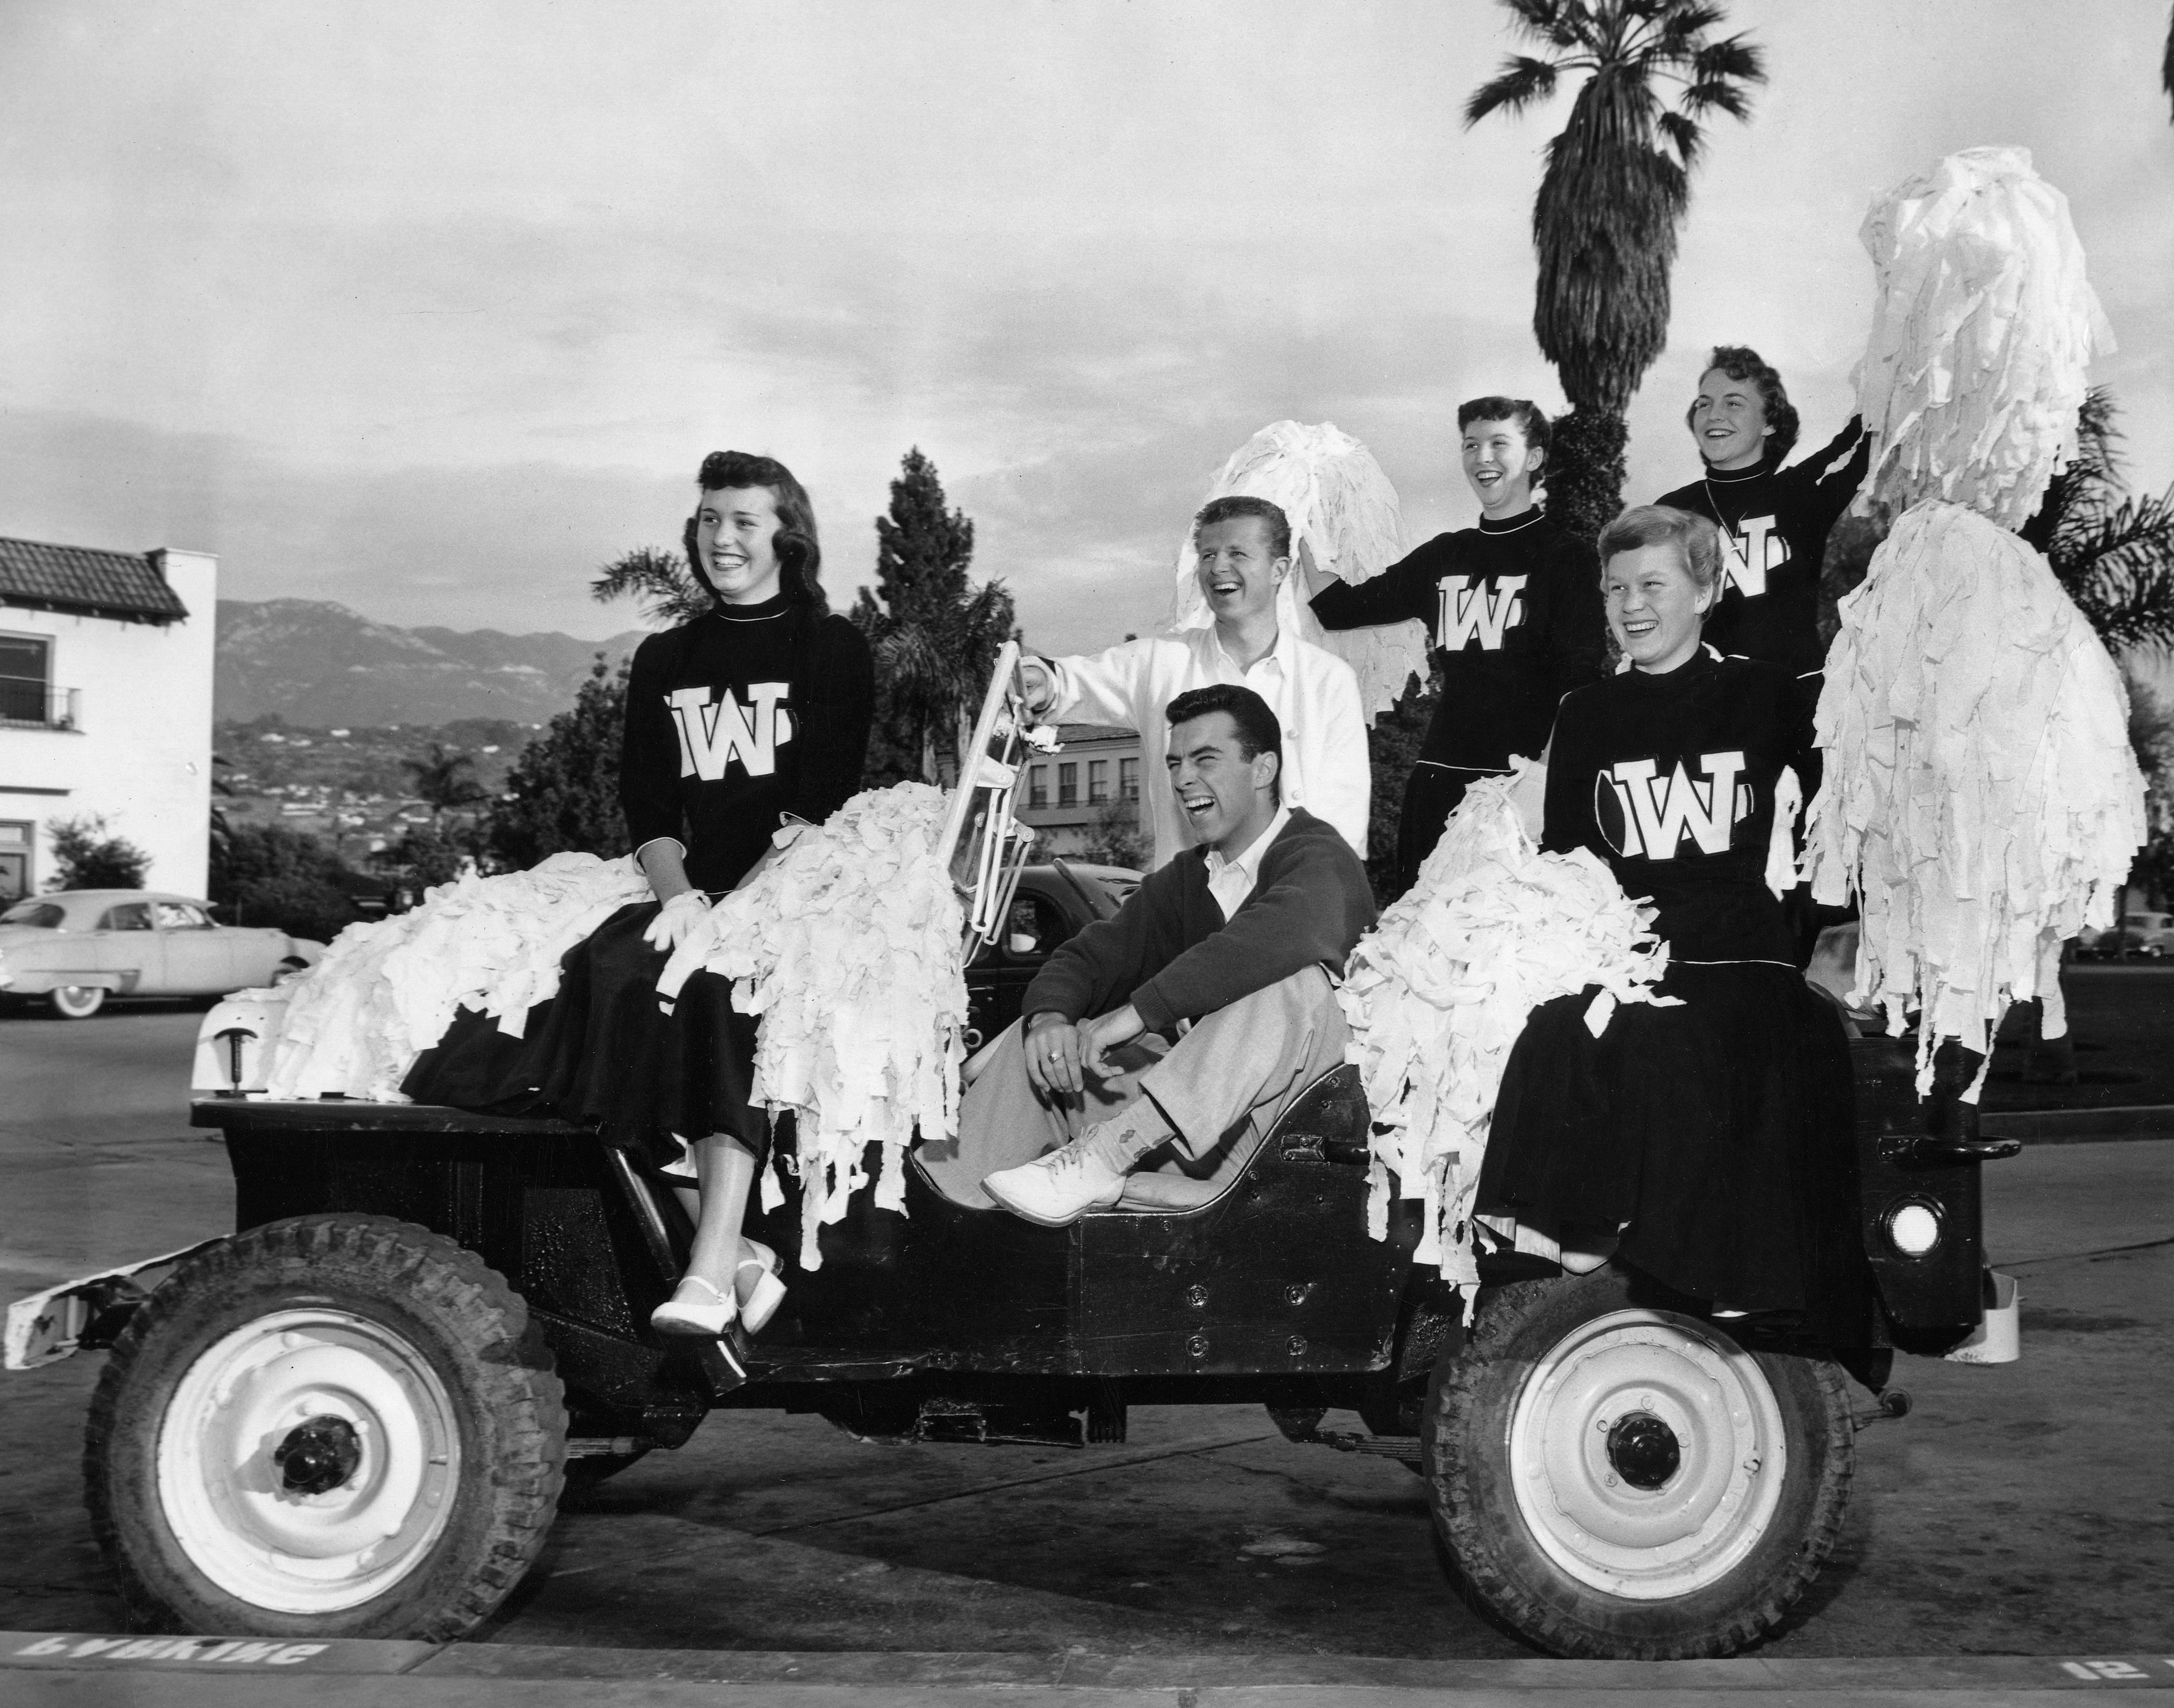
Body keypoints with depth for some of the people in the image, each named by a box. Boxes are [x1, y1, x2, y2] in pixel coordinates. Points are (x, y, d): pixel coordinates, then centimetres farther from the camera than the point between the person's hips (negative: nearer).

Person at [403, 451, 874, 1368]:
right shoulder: (664, 659, 20)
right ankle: (733, 1249, -31)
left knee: (723, 984, -35)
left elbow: (818, 807, -6)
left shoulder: (832, 650, 5)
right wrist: (680, 896, -8)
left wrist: (732, 908, -17)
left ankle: (712, 1265, -41)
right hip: (692, 896, 4)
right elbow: (646, 804, 11)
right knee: (606, 973, -27)